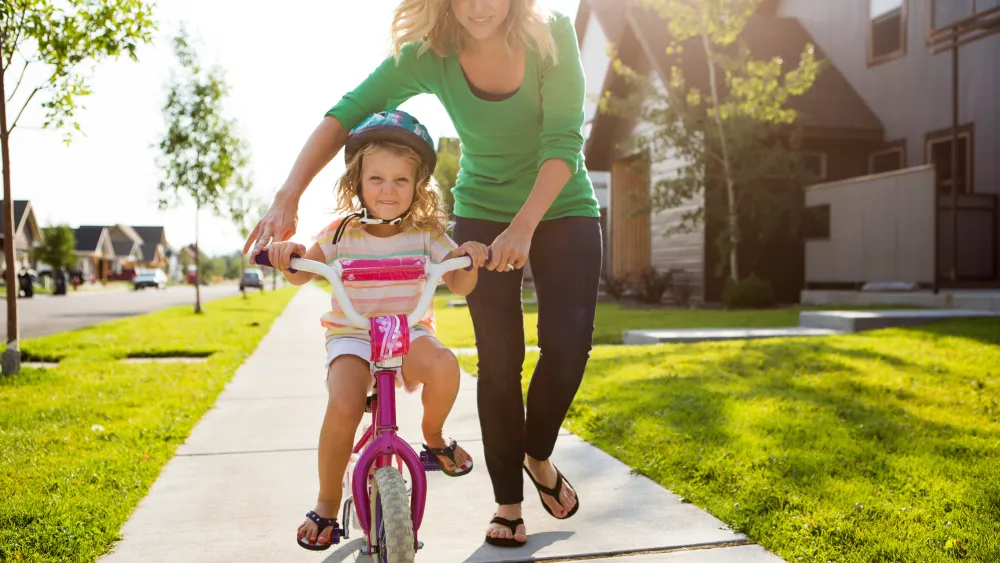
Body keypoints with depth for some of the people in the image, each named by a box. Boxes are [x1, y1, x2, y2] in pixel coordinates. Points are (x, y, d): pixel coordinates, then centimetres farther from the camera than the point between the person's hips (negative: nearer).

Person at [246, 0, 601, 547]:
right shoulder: (429, 55, -16)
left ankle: (538, 455, 15)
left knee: (568, 341, -13)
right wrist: (287, 198, -35)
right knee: (499, 357, -7)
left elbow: (563, 140, -24)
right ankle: (508, 501, 8)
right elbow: (346, 113, -23)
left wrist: (523, 226, -36)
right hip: (482, 214, 0)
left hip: (560, 208, 0)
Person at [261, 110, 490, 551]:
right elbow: (300, 274, -3)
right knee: (343, 407, -28)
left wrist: (469, 259, -23)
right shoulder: (343, 232, -2)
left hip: (409, 332, 1)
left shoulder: (426, 233, 0)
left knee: (443, 365, -33)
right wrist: (288, 254, -26)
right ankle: (327, 504, -3)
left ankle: (434, 436, 1)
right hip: (351, 335, -1)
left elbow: (460, 286, -1)